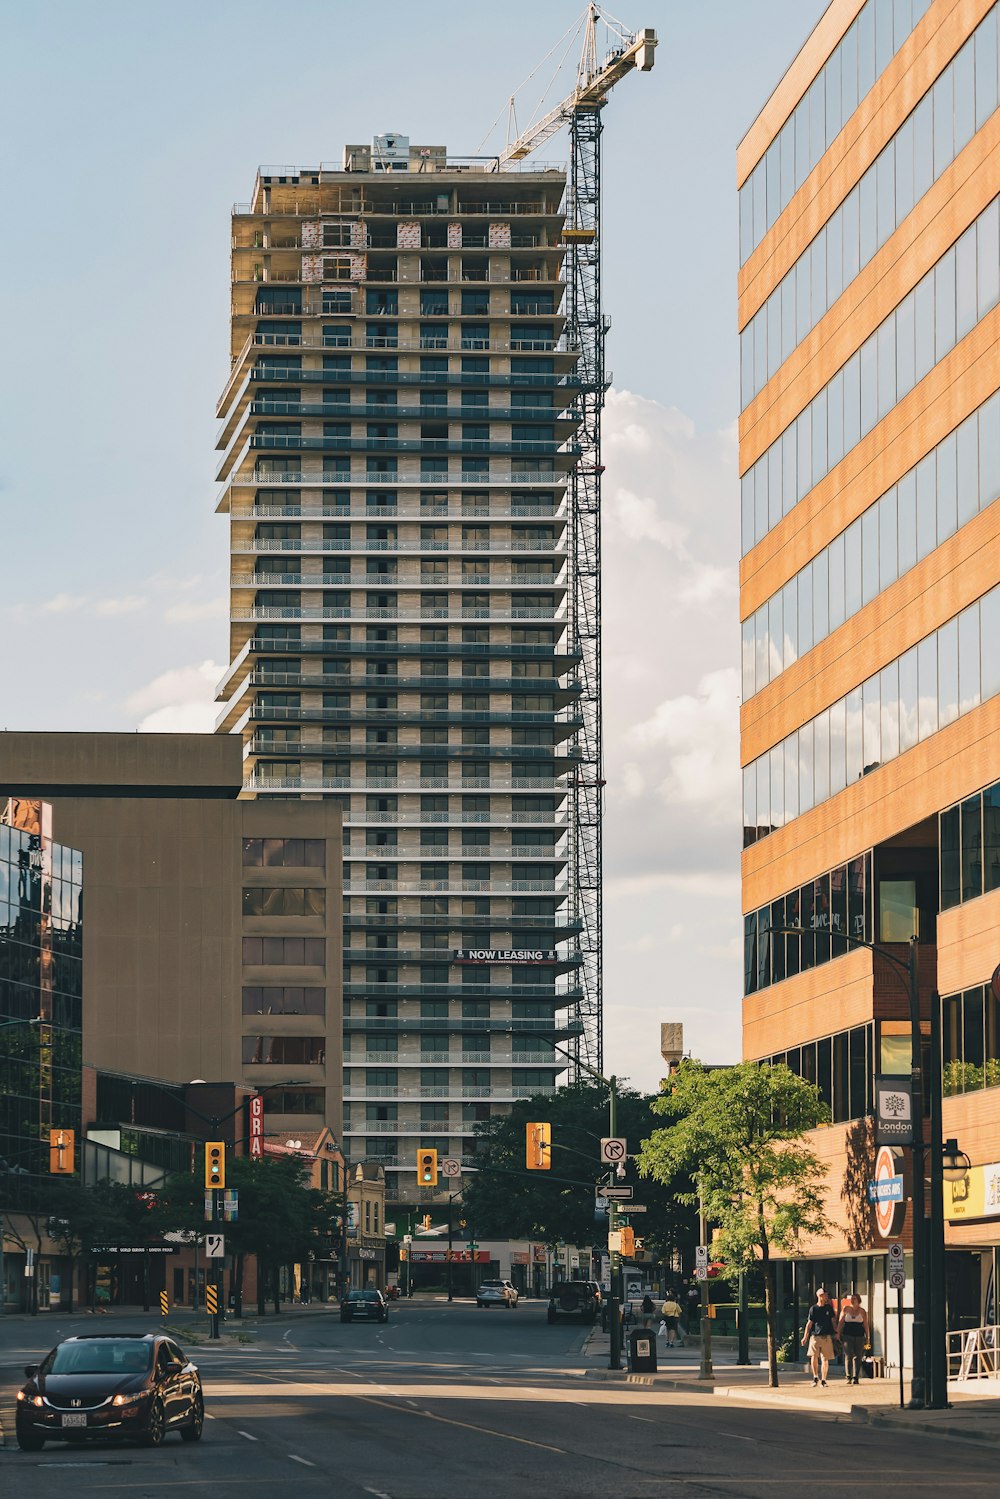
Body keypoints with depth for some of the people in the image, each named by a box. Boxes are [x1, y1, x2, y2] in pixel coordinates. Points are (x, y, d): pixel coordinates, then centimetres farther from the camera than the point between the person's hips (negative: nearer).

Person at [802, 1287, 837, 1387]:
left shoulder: (829, 1308, 10)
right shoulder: (813, 1308, 4)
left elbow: (833, 1321, 14)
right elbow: (809, 1323, 5)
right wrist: (805, 1337, -1)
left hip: (827, 1336, 2)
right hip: (815, 1336, -2)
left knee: (825, 1359, 1)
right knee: (813, 1357, -15)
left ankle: (823, 1380, 9)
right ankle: (815, 1377, 2)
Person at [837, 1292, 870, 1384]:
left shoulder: (862, 1311, 6)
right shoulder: (846, 1309, 7)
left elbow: (865, 1325, 8)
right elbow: (840, 1322, 8)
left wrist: (867, 1337, 6)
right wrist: (838, 1333, 0)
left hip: (859, 1336, 1)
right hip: (847, 1336, -1)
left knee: (857, 1357, 1)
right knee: (848, 1355, -10)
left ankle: (855, 1377, 7)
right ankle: (849, 1377, -9)